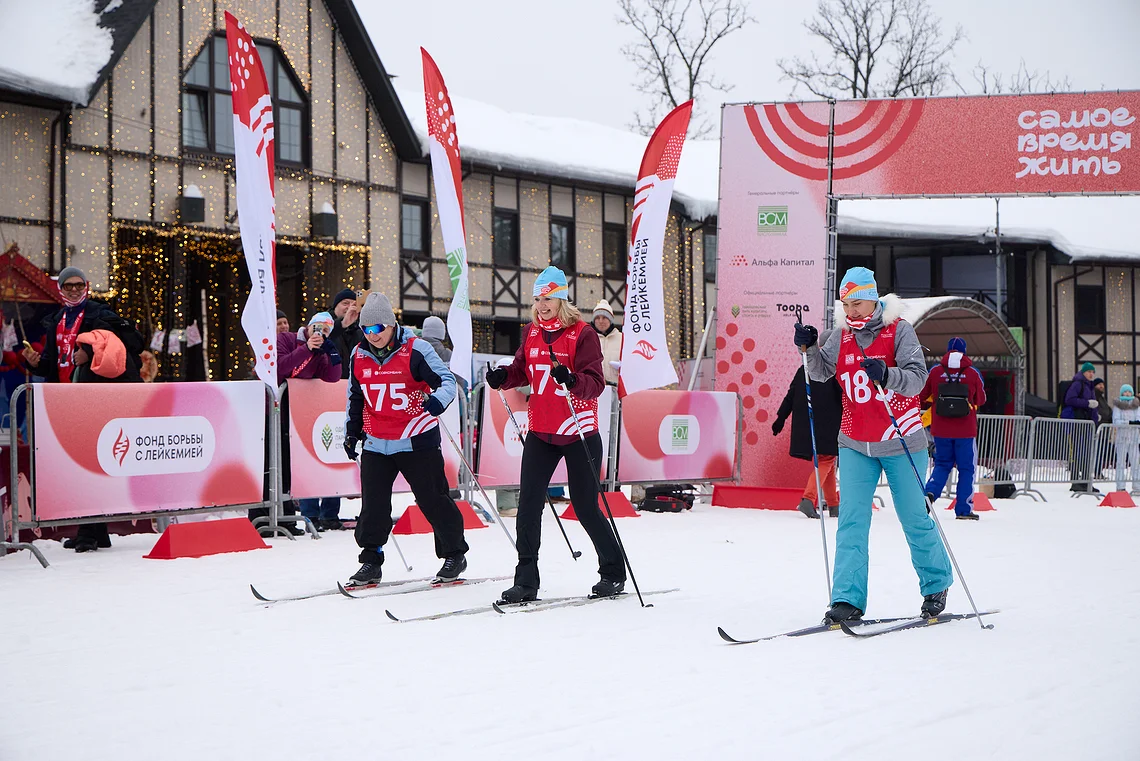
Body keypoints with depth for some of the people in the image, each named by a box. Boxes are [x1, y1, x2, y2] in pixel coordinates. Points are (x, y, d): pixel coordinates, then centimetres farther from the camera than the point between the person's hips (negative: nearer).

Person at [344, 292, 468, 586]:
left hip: (417, 441, -4)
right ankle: (371, 561, 15)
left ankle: (454, 554, 17)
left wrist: (438, 399, -33)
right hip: (376, 443, 4)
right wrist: (351, 431, 20)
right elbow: (355, 397, 21)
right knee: (373, 504, 3)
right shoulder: (359, 356, 7)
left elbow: (447, 379, -12)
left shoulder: (415, 350, -10)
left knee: (433, 500, 2)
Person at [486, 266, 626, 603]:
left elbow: (596, 383, -17)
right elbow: (522, 370, 15)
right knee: (528, 505, -3)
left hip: (579, 433, -5)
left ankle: (613, 573, 21)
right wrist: (503, 377, -7)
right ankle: (526, 581, 4)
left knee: (586, 508, 2)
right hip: (540, 432, 5)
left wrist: (573, 380, -37)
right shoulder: (532, 332, 8)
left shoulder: (582, 334, -9)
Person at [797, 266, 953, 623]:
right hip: (855, 443, 3)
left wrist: (886, 375, -36)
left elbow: (917, 378, -18)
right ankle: (847, 599, -4)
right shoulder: (841, 335, 5)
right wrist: (809, 349, -14)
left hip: (900, 442, -3)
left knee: (914, 519, 6)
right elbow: (821, 372, 4)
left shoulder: (899, 330, -9)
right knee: (851, 520, -5)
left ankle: (936, 584, 28)